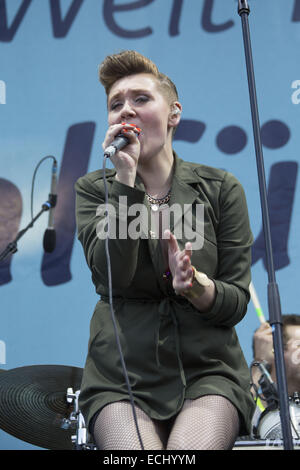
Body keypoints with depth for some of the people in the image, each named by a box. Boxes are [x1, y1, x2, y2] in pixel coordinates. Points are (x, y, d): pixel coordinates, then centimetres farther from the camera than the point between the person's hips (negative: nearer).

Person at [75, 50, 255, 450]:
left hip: (208, 371, 0)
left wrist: (197, 286, -21)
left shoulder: (220, 188, 4)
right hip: (121, 373, 0)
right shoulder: (93, 189, 6)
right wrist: (126, 178, -16)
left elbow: (237, 302, 1)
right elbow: (113, 275, -12)